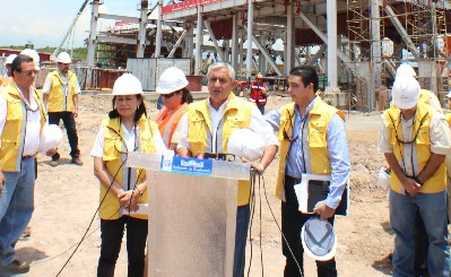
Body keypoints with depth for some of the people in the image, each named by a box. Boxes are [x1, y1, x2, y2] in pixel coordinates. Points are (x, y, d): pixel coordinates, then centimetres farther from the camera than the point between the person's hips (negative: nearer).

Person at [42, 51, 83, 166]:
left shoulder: (72, 76, 6)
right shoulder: (51, 76, -4)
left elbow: (75, 94, 8)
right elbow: (45, 94, -5)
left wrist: (76, 108, 3)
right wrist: (44, 108, -10)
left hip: (68, 110, 3)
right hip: (54, 110, -2)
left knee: (72, 133, 5)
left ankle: (75, 156, 17)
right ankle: (55, 157, 18)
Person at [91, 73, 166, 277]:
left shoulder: (150, 128, 1)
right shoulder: (106, 128, 0)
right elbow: (98, 168, -4)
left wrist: (137, 191, -14)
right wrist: (118, 193, -13)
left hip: (141, 204, 1)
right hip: (112, 204, 0)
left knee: (137, 256, 12)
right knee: (108, 255, 10)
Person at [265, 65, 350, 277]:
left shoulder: (330, 117, -13)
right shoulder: (285, 113, 4)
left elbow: (341, 164, -15)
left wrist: (331, 202, -18)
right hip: (291, 189, 5)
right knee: (291, 251, 18)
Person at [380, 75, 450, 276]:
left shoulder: (433, 118, -13)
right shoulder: (389, 118, -5)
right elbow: (388, 152, -1)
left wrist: (418, 181, -11)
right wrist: (404, 180, -9)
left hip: (431, 187, -3)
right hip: (400, 187, 3)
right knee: (402, 236, 16)